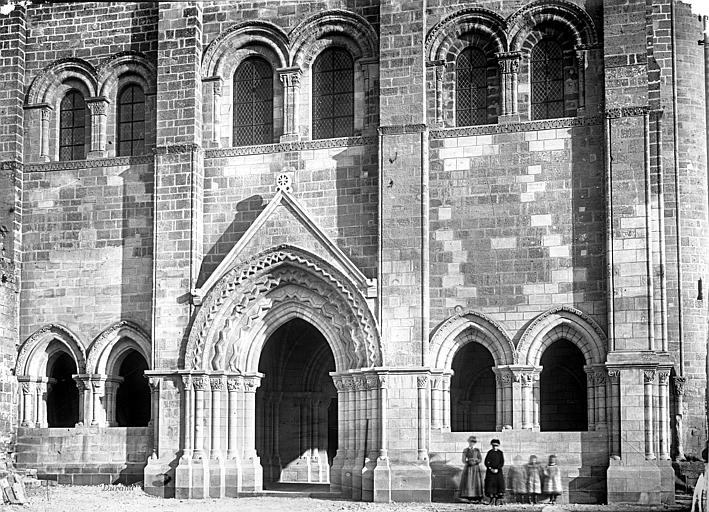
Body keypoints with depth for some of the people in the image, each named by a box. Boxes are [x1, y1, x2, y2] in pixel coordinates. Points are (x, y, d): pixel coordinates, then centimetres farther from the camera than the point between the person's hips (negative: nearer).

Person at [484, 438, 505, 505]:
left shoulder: (500, 453, 5)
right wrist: (491, 468, -12)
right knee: (490, 484, -4)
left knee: (499, 484, -9)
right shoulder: (489, 453, 6)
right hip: (490, 471, 1)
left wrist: (497, 469, -13)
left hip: (498, 471, -1)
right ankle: (492, 499, 2)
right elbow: (486, 462, 2)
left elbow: (502, 462, -1)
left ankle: (498, 500, -4)